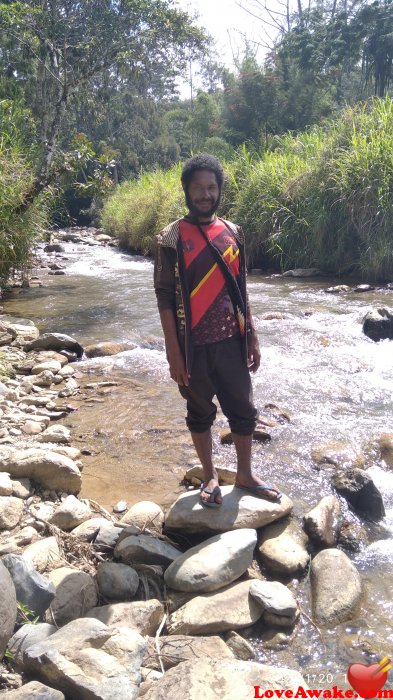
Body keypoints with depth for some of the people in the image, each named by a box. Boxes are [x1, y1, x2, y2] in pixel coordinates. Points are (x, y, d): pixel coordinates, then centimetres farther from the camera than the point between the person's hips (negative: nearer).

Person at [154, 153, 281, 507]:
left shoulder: (233, 232, 5)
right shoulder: (171, 238, -7)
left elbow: (240, 289, 10)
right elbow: (165, 297, -9)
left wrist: (252, 336, 8)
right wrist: (173, 353, -12)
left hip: (231, 342, 4)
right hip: (195, 346, -3)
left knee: (244, 410, 13)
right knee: (200, 412, 13)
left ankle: (245, 474, 33)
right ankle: (210, 476, 33)